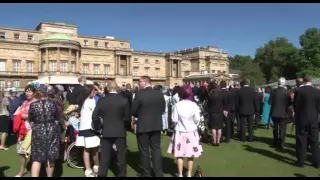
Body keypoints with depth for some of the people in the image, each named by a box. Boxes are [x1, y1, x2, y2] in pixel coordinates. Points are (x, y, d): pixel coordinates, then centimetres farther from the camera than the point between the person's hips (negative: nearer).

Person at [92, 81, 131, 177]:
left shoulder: (102, 100, -3)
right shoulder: (124, 100, -8)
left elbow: (94, 116, -2)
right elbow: (127, 117, -7)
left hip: (106, 131, 1)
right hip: (120, 131, -1)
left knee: (104, 155, 11)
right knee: (121, 155, 11)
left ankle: (101, 174, 17)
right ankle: (122, 174, 20)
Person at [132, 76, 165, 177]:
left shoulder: (139, 94, -15)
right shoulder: (159, 94, 0)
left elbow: (133, 111, -10)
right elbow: (163, 109, 6)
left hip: (143, 126, -4)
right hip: (157, 125, 5)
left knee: (144, 150, 8)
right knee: (156, 149, 13)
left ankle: (146, 173, 18)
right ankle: (159, 173, 18)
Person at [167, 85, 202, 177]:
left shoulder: (177, 105, -11)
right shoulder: (194, 105, -11)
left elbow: (174, 120, -8)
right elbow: (197, 119, -8)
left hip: (180, 132, 0)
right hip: (191, 131, 1)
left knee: (179, 155, 8)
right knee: (190, 155, 13)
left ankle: (180, 174, 15)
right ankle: (189, 174, 22)